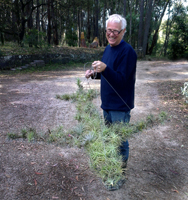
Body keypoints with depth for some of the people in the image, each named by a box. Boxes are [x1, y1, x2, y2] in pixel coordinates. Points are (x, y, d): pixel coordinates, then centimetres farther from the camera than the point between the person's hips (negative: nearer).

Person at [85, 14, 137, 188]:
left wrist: (105, 69, -39)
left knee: (120, 141, 5)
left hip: (120, 107, -8)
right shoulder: (108, 48, 9)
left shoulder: (128, 52, -19)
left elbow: (121, 80, -24)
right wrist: (94, 73, 1)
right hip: (107, 103, 9)